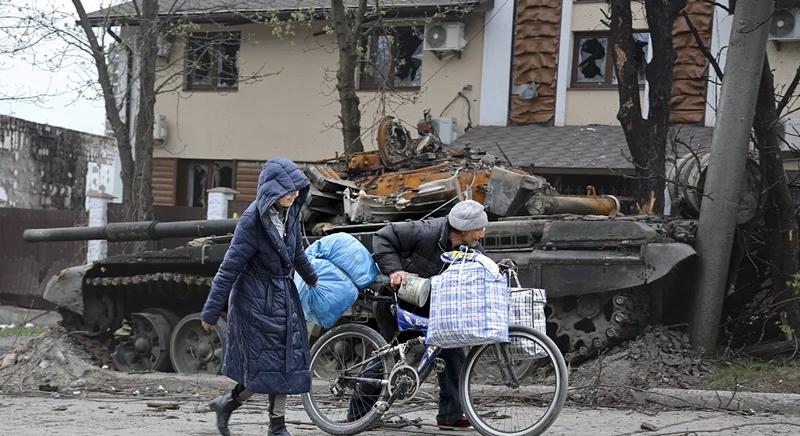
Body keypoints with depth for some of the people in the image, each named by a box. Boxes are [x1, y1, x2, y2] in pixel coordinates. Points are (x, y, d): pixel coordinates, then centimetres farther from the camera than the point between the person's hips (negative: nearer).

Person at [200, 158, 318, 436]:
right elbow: (230, 267, -17)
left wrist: (311, 278, 39)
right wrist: (211, 313, -14)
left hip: (284, 296, 7)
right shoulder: (252, 220, -20)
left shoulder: (290, 212, 1)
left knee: (285, 361, 6)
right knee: (265, 363, -4)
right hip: (256, 300, -7)